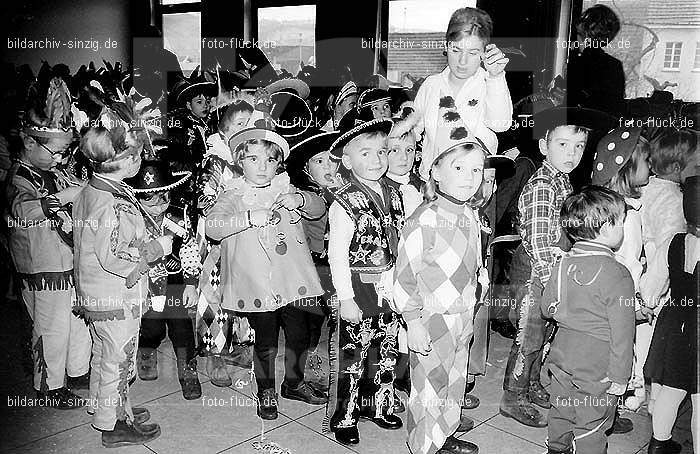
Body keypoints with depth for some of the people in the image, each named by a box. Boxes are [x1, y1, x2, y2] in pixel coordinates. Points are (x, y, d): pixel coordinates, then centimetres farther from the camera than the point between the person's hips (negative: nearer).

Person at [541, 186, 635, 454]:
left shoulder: (562, 264, -3)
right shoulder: (617, 274, -21)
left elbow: (545, 309, 9)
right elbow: (621, 331, -19)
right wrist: (619, 376, -10)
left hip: (562, 357, 6)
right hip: (597, 368, -6)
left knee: (561, 412, 23)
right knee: (590, 430, 8)